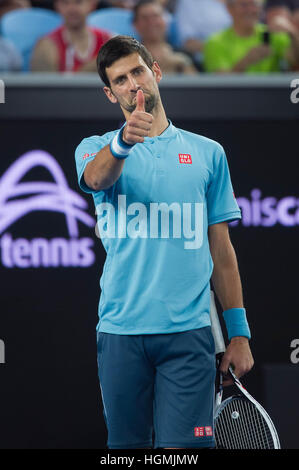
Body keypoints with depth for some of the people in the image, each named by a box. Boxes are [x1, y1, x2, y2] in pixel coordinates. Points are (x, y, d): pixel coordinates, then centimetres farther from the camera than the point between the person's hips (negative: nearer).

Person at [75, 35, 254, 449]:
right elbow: (97, 177, -18)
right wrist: (124, 140, -40)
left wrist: (239, 333, 9)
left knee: (182, 447, -10)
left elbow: (221, 248, 14)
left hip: (189, 332, 0)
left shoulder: (208, 153, 12)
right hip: (120, 332, 0)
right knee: (127, 446, 5)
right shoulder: (96, 148, 9)